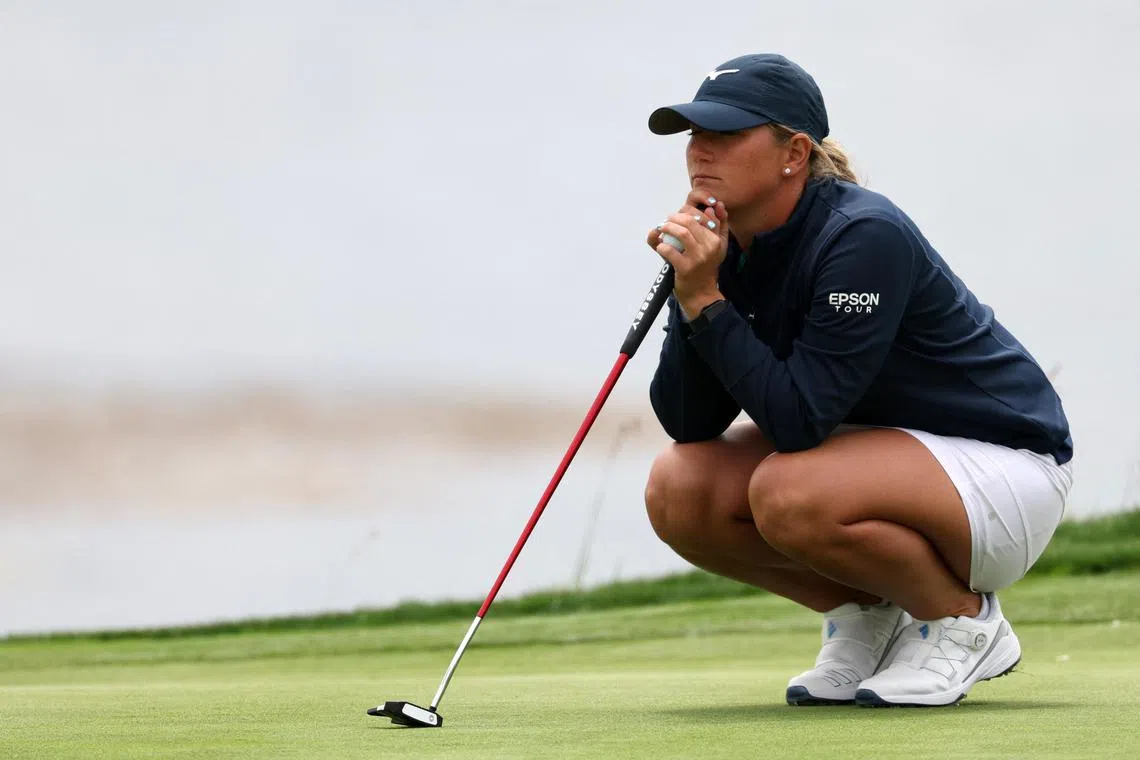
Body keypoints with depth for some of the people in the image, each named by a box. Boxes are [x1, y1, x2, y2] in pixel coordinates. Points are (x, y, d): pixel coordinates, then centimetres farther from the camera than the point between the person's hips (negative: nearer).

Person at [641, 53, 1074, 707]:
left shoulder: (865, 237, -26)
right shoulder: (729, 246, -4)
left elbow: (798, 420, -31)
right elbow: (687, 423, -9)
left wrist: (707, 301, -30)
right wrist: (690, 292, -22)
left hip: (1005, 466, -8)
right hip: (873, 448, 8)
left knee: (789, 493, -34)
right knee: (678, 489, -13)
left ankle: (963, 619, -7)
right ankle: (864, 615, 8)